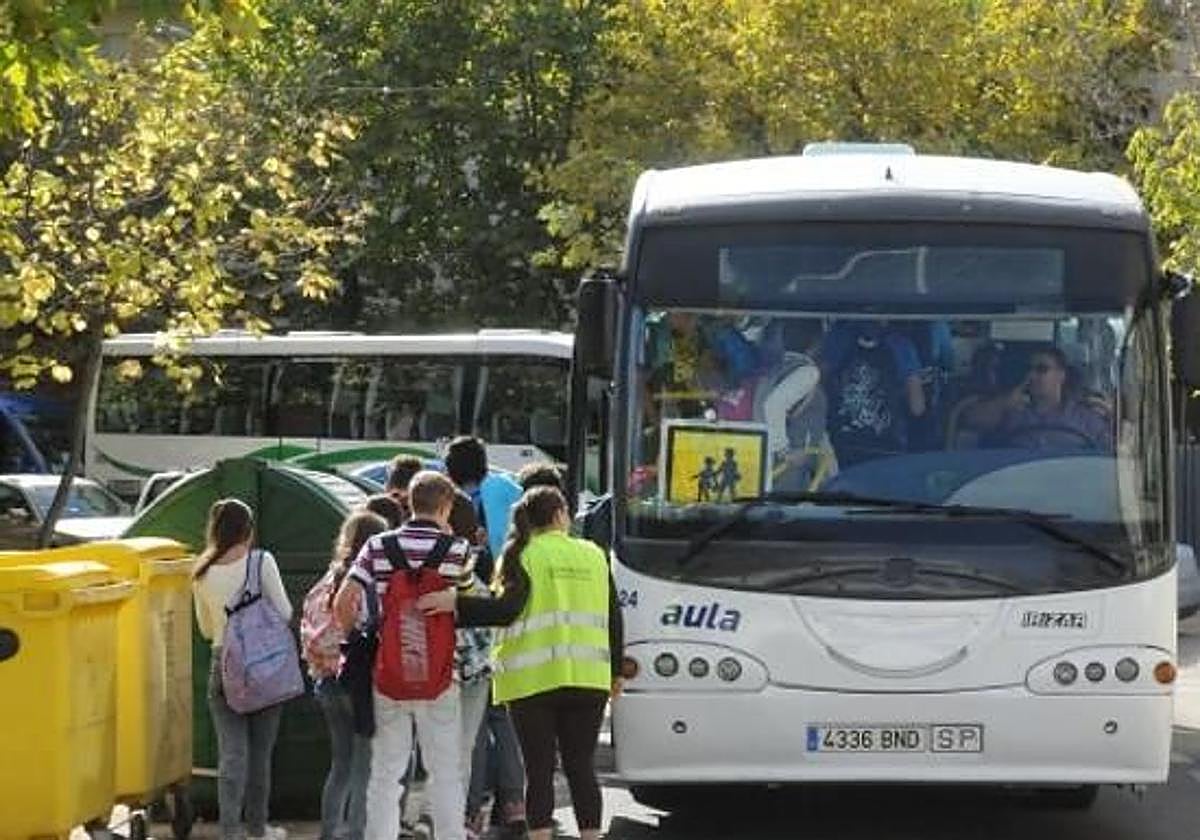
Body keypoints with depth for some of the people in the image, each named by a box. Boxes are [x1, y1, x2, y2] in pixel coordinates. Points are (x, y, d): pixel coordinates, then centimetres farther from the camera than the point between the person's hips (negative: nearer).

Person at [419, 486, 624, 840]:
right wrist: (615, 671, 23)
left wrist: (456, 603, -16)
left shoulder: (523, 555, -1)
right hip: (588, 676, 3)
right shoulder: (593, 555, 11)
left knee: (539, 769, -1)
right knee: (581, 765, 8)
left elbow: (508, 609, -15)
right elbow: (614, 617, 13)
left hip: (535, 677, -3)